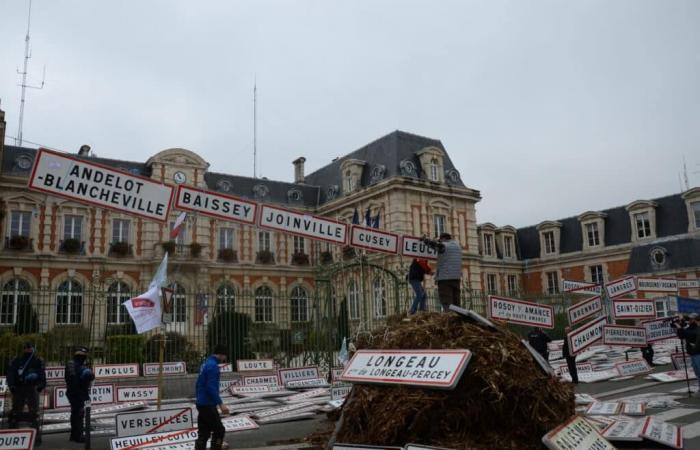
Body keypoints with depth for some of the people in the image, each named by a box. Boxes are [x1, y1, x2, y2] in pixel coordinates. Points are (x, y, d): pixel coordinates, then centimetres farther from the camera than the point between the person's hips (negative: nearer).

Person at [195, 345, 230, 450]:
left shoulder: (205, 364, 12)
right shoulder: (213, 366, -17)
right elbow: (211, 388, -24)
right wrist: (221, 404, -24)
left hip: (201, 404, 9)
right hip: (208, 405, -9)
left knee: (204, 434, 11)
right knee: (219, 430, 0)